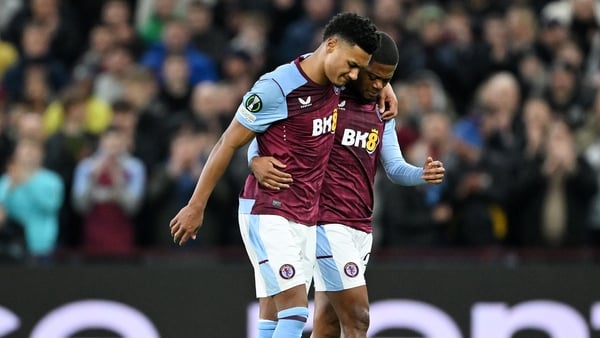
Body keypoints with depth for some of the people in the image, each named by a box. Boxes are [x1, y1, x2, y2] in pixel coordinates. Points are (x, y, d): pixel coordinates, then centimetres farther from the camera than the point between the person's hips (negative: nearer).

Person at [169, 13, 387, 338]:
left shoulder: (334, 82, 6)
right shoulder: (277, 88, -17)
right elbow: (227, 145, -9)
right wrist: (195, 207, -6)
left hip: (306, 219, 7)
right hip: (269, 215, -7)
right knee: (295, 309, -18)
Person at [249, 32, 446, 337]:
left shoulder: (382, 116, 16)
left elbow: (394, 168, 13)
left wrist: (422, 174, -9)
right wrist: (257, 160, -27)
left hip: (361, 229, 7)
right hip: (328, 222, -7)